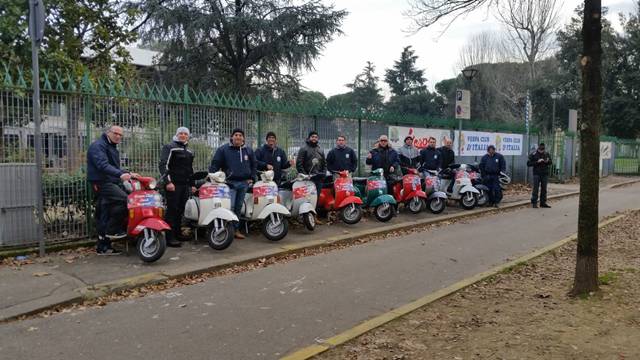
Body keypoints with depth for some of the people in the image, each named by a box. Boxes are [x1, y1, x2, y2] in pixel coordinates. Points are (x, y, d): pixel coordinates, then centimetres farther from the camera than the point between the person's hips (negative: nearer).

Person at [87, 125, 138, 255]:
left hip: (111, 182, 10)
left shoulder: (113, 148, 24)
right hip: (102, 182, -10)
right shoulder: (98, 146, -8)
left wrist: (128, 174, 12)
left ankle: (103, 247, 13)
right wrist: (120, 174, -36)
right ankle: (112, 230, -15)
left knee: (104, 217, 9)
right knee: (124, 199, -26)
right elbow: (103, 165, -24)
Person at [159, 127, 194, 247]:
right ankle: (169, 238, -11)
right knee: (172, 210, -11)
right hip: (173, 184, -7)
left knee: (180, 210, 6)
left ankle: (177, 234, 13)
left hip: (185, 185, 7)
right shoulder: (169, 147, 0)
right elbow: (163, 165, -10)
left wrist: (192, 184, 23)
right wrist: (167, 181, -20)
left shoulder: (189, 152, 22)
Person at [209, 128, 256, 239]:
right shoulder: (223, 149, 0)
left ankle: (236, 229, 18)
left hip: (244, 183, 4)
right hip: (230, 183, -4)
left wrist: (252, 178, 13)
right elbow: (215, 163, -2)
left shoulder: (248, 151, 12)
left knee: (238, 208, 10)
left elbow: (254, 164, 22)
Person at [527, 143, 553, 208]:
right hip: (536, 174, -4)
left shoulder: (547, 154, 7)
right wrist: (537, 162, -19)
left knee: (544, 189, 8)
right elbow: (528, 163, -9)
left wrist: (547, 161, -8)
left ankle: (543, 202, 16)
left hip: (545, 174, 4)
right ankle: (534, 203, 2)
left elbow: (550, 162, 15)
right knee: (535, 189, -4)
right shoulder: (533, 154, -4)